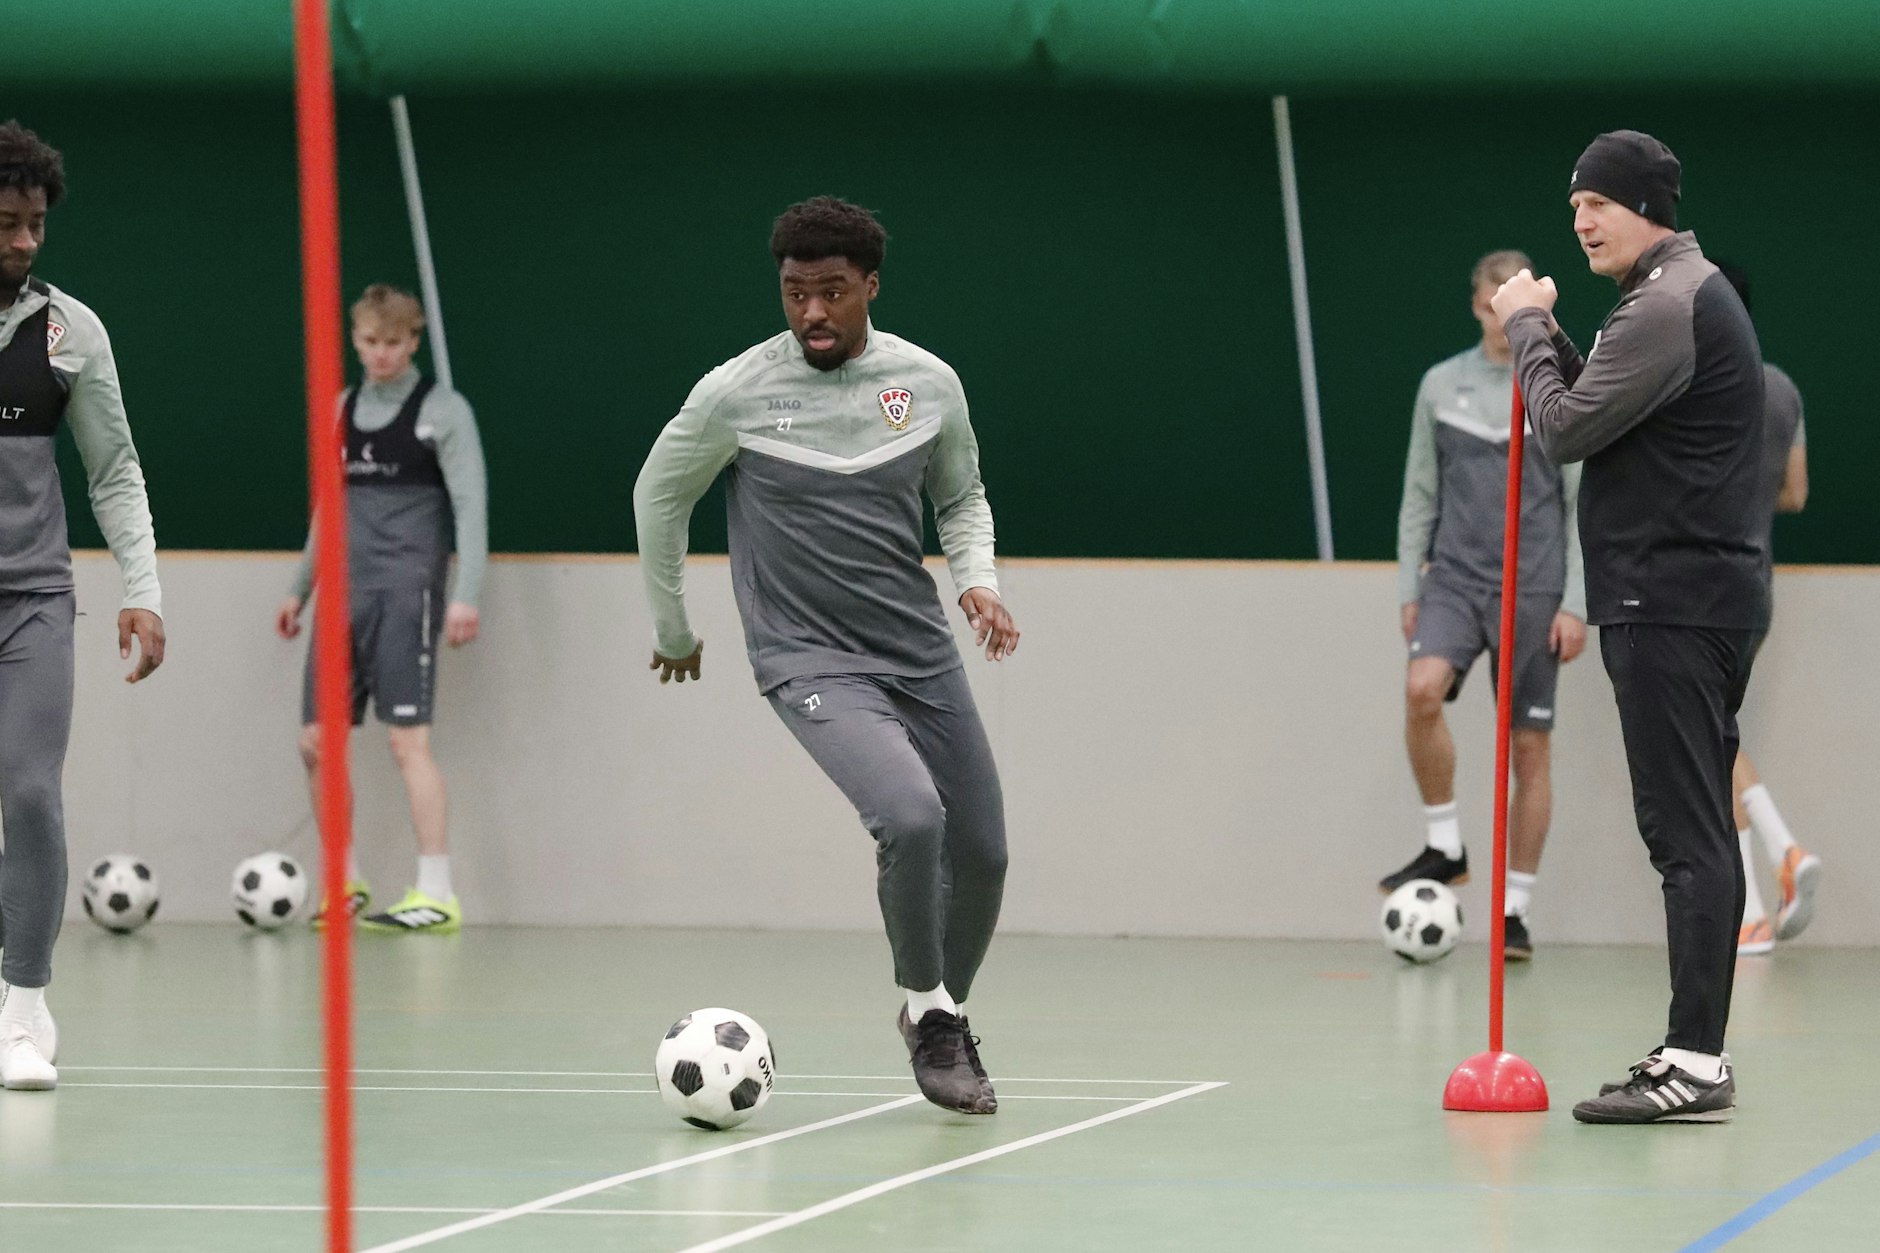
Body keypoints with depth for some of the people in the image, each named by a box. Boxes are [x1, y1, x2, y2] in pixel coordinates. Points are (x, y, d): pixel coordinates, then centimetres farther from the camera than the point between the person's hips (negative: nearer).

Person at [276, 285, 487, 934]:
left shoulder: (442, 410, -2)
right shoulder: (342, 409, 16)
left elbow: (470, 506, -7)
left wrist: (465, 595, -16)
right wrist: (300, 588, 24)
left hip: (406, 592, -6)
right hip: (346, 590, 6)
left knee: (407, 736, -13)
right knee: (317, 741, 2)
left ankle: (436, 894, -11)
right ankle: (347, 886, 15)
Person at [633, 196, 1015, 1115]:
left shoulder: (929, 383, 0)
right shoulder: (736, 394, -9)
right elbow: (658, 497, 7)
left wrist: (976, 581, -2)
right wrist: (673, 631, 14)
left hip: (923, 655, 5)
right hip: (811, 662, -5)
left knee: (980, 854, 7)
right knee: (912, 817, -27)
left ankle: (944, 1016, 34)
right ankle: (927, 1009, -4)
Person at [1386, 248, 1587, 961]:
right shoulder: (1442, 385, 8)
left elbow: (1585, 505, 1)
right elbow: (1420, 496, 13)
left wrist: (1576, 605, -5)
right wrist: (1409, 591, 8)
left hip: (1533, 591, -1)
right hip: (1456, 578, 1)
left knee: (1530, 748, 0)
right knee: (1422, 690, -26)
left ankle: (1515, 911, 9)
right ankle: (1444, 848, -10)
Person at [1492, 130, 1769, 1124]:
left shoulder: (1668, 307, -15)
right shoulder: (1689, 291, 19)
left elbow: (1566, 429, -16)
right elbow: (1607, 410, 23)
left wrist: (1526, 330, -1)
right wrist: (1549, 335, 10)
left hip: (1671, 604, -11)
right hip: (1706, 595, 11)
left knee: (1684, 831, -12)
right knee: (1699, 831, 11)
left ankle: (1693, 1062, -15)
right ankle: (1697, 1056, 14)